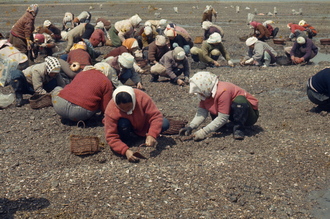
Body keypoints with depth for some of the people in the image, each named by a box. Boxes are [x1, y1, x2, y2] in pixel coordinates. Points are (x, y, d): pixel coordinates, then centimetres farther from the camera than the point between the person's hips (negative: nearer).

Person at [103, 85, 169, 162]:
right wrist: (125, 151, -45)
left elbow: (156, 116, -30)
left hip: (143, 125, 2)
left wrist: (152, 135, -44)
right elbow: (111, 137, -33)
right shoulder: (111, 110, -33)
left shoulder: (142, 97, -32)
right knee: (122, 123, -37)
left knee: (165, 123, -22)